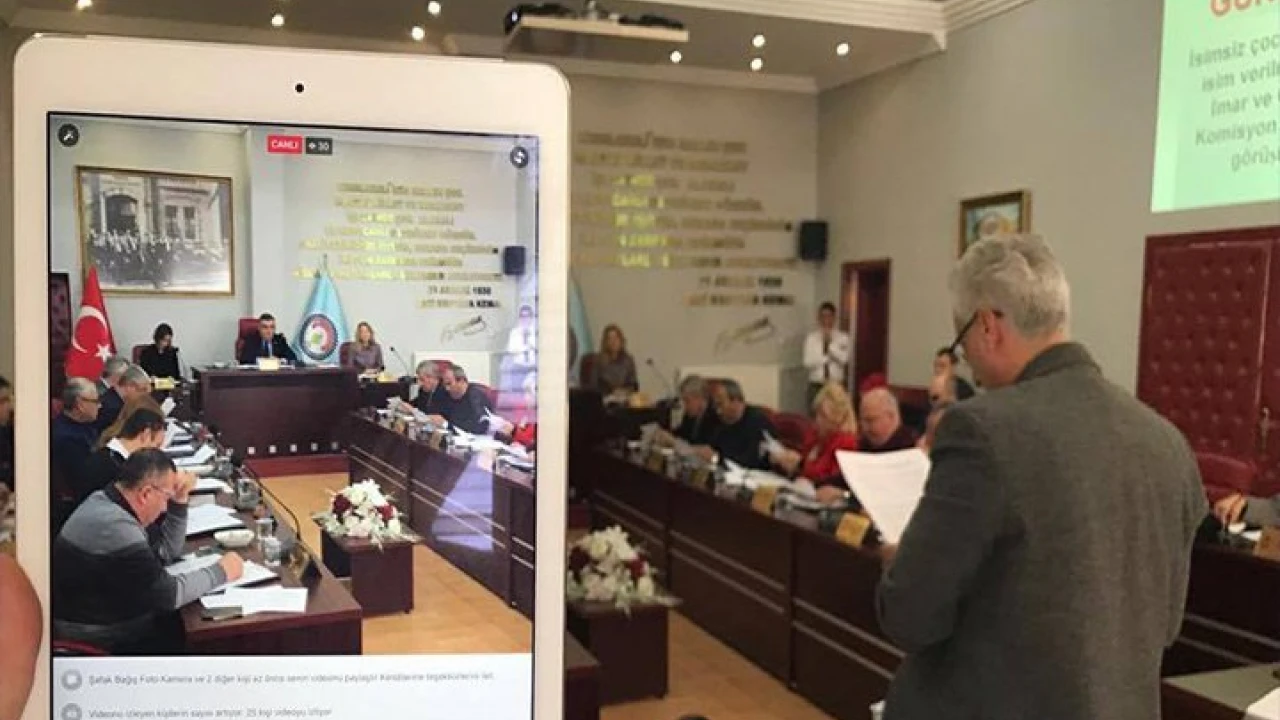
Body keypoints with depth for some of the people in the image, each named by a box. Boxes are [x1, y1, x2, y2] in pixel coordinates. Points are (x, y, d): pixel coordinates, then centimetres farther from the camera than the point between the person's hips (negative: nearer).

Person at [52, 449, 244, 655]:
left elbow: (166, 552, 12)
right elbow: (167, 594, -25)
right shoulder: (116, 527, -29)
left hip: (105, 621, 9)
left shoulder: (107, 501, 3)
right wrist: (220, 572, -12)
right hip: (101, 642, -9)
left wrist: (179, 499, 0)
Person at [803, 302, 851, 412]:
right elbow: (808, 362, -5)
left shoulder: (843, 337, 3)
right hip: (816, 386, 1)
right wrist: (828, 358, -9)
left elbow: (844, 359, -11)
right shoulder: (811, 338, 4)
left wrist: (830, 343, -14)